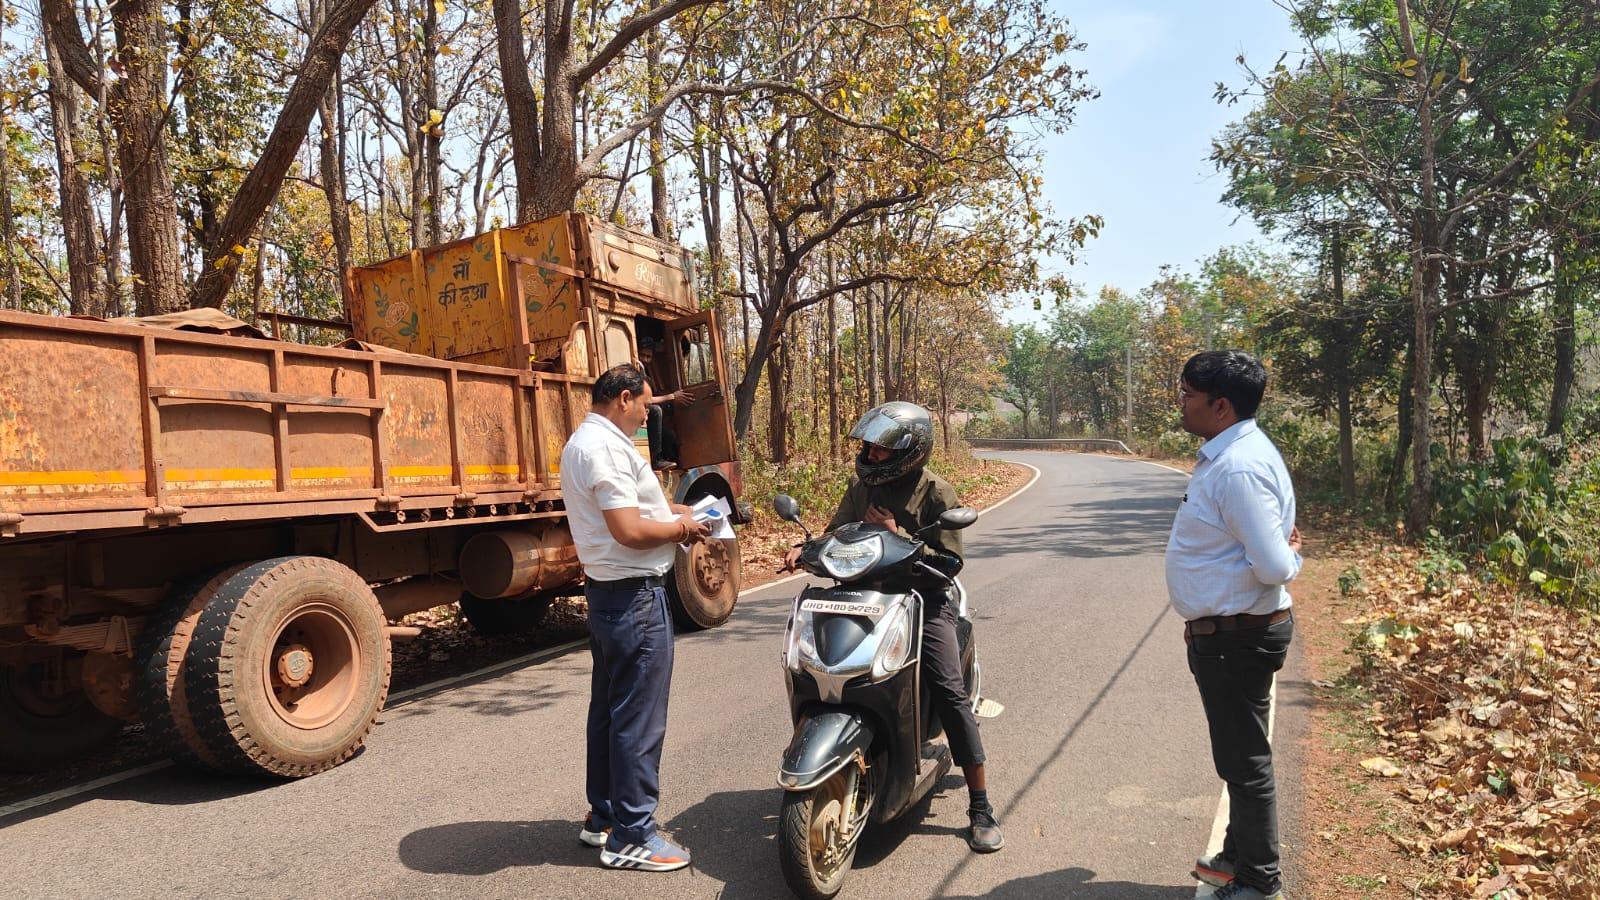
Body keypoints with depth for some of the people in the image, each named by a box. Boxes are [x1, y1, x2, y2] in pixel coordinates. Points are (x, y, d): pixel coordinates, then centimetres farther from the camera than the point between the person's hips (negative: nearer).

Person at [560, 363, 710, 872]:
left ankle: (603, 816, 31)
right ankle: (630, 836, 7)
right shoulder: (606, 448, -20)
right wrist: (681, 528, -10)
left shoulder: (582, 442, 14)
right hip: (635, 598, -11)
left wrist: (672, 510, 10)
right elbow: (629, 531, -26)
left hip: (605, 592, 11)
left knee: (608, 709, 18)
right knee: (639, 718, -3)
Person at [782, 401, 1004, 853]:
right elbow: (838, 532, 13)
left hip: (923, 599, -5)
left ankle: (981, 809, -4)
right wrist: (806, 548, -7)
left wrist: (897, 535, -20)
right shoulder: (861, 485, 9)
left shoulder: (936, 493, -7)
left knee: (949, 692, -15)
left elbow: (949, 560, -11)